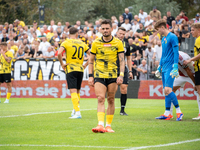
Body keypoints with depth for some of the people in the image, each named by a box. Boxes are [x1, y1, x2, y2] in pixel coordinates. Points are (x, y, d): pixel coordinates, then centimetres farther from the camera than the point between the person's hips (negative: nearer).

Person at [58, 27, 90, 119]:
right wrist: (85, 65, 13)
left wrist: (62, 64, -8)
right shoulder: (82, 44, 10)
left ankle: (77, 112, -19)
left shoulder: (66, 43, -2)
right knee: (77, 92, 17)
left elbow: (59, 53, -19)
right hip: (80, 69, 4)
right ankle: (74, 111, 26)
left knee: (73, 91, -9)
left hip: (70, 69, -4)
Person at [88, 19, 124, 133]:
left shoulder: (118, 43, 2)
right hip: (99, 75, 0)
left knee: (111, 100, 5)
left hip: (112, 75, 0)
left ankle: (108, 125, 13)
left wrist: (121, 75, -11)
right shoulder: (96, 43, 4)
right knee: (100, 99, -12)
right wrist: (90, 76, 2)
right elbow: (91, 60, 10)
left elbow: (122, 60, 0)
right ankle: (101, 125, -21)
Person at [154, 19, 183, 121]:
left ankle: (179, 112, -11)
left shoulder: (172, 37, -9)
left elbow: (176, 53, -14)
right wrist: (159, 68, 25)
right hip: (164, 69, 9)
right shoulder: (163, 39, 18)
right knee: (166, 91, 6)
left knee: (167, 90, -17)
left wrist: (175, 68, -19)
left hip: (170, 68, -9)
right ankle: (167, 114, 7)